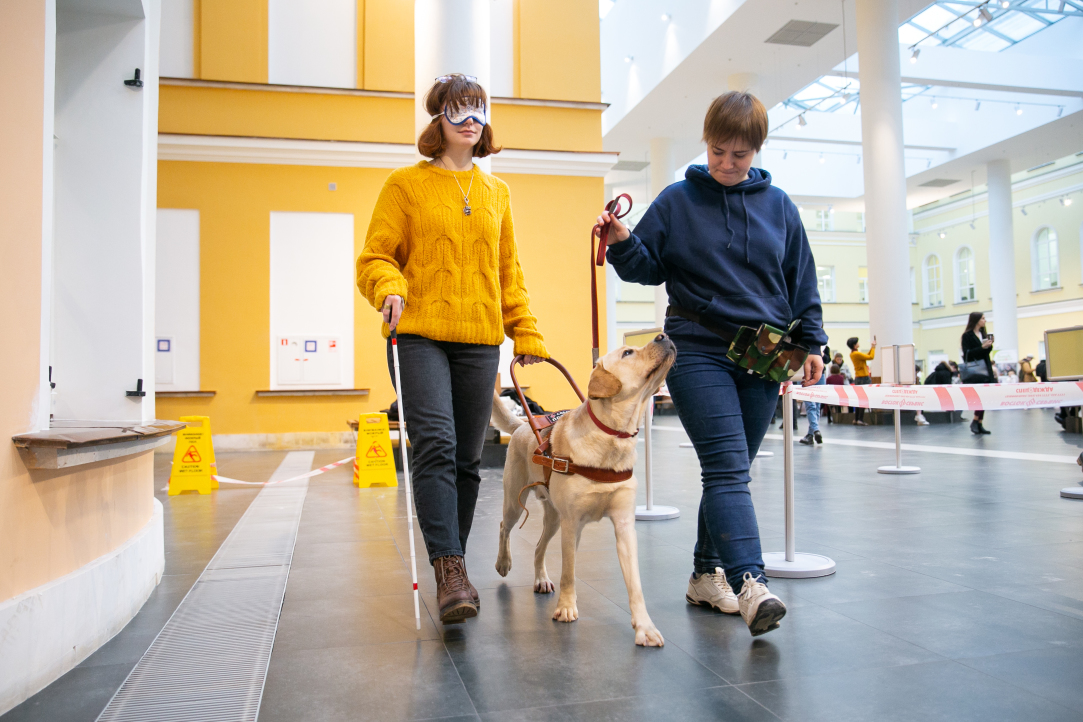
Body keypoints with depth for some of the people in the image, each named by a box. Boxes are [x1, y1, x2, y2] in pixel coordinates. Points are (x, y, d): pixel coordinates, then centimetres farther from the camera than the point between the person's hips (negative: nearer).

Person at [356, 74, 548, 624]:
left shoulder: (496, 192, 18)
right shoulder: (405, 185, 6)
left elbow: (508, 270, 20)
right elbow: (375, 257, 3)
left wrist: (526, 333, 14)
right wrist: (389, 288, -19)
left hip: (480, 338, 4)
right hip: (419, 334, -3)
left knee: (467, 457, 4)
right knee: (435, 444, -17)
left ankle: (452, 564, 18)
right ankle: (449, 569, -13)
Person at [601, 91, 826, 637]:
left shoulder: (778, 206, 10)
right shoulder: (676, 201, 3)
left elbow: (802, 281, 14)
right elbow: (648, 268, 4)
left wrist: (811, 341, 8)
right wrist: (622, 244, -15)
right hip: (699, 352, -3)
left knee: (730, 471, 9)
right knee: (727, 468, -16)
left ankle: (707, 573, 21)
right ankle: (749, 584, -22)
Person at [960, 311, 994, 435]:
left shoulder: (983, 334, 15)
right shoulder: (967, 336, -5)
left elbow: (986, 353, 16)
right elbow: (967, 353, -12)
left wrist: (989, 346, -2)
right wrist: (982, 347, -20)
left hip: (985, 369, 7)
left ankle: (979, 424, 8)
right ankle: (975, 422, -5)